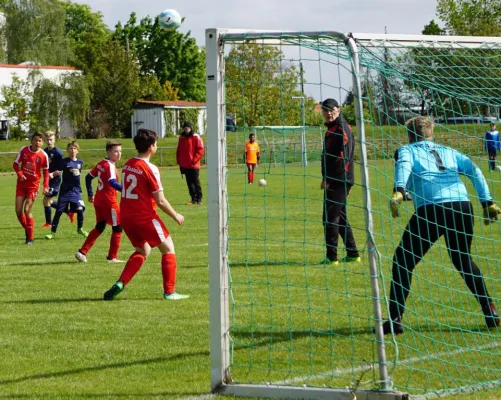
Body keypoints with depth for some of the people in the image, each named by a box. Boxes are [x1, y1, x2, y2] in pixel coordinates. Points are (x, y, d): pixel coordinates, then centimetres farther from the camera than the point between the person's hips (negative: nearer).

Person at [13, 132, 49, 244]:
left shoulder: (43, 155, -10)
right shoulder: (23, 150, -7)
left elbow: (46, 172, 1)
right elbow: (16, 164, 1)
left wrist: (45, 186, -9)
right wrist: (20, 174, -18)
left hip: (33, 185, -3)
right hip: (21, 183, 3)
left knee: (27, 210, -10)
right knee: (18, 210, -1)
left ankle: (30, 238, 1)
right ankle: (27, 230, 23)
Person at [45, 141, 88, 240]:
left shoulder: (80, 162, 6)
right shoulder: (64, 162, -7)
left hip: (76, 190, 3)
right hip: (64, 190, -3)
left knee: (80, 209, -9)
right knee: (59, 211, -1)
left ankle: (80, 229, 15)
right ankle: (52, 232, 10)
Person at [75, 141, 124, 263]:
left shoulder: (101, 164, 10)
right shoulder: (110, 166, -16)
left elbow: (88, 177, 17)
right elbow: (112, 182, -31)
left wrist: (90, 194, 24)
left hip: (98, 201, 9)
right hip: (109, 201, -9)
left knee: (99, 227, 17)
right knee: (118, 227, 4)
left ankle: (82, 252, 12)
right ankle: (112, 257, 7)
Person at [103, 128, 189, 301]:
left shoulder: (127, 165, 7)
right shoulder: (150, 169, -15)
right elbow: (160, 201, -15)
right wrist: (176, 216, 0)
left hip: (126, 216, 7)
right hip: (145, 217, -7)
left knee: (142, 250, 22)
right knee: (168, 248, 9)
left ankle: (119, 284, 5)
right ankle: (169, 291, 7)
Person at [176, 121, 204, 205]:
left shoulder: (196, 137, -4)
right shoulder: (181, 138, 11)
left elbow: (200, 150, -8)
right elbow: (179, 150, 18)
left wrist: (194, 160, -13)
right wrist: (179, 161, 8)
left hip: (194, 165, -5)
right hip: (185, 166, 5)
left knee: (196, 182, -2)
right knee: (189, 183, 6)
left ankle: (199, 199, 5)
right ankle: (193, 199, 11)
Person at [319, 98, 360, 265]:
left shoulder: (342, 129, -13)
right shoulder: (332, 129, 18)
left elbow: (343, 157, -20)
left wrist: (329, 179, -20)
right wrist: (327, 178, 15)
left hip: (339, 181, -11)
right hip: (333, 181, 11)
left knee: (330, 218, -9)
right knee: (340, 217, 15)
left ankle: (331, 256, -7)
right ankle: (353, 254, 21)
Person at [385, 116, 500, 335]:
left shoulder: (406, 150, 18)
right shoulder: (448, 151, 28)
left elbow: (403, 166, -6)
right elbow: (474, 171, 16)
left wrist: (398, 192, -23)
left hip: (430, 209, -4)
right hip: (462, 208, 4)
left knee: (403, 262, 8)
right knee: (464, 261, 25)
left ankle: (395, 319, -1)